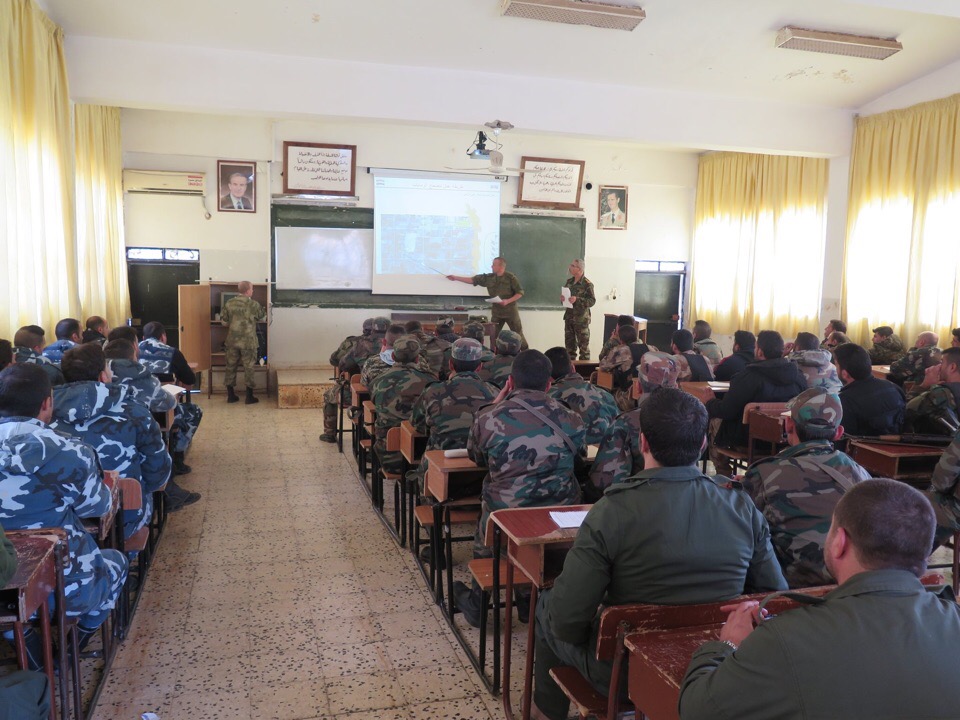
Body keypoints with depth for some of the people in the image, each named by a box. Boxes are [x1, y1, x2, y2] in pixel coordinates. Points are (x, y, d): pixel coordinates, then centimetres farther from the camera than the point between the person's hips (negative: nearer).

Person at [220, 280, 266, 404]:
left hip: (232, 340, 3)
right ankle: (249, 397, 7)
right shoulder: (254, 304, -9)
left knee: (231, 366, 12)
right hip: (248, 341, -3)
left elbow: (223, 321, 3)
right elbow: (261, 317, 9)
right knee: (248, 368, 4)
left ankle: (230, 395, 18)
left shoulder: (229, 303, 0)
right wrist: (264, 309, 31)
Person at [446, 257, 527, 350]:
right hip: (496, 312, 4)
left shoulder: (510, 277, -12)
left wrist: (508, 301, -22)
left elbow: (520, 292, -9)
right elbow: (472, 280, 4)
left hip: (511, 311, -4)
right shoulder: (488, 277, 1)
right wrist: (455, 277, 2)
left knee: (518, 334, 4)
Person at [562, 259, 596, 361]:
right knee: (569, 343, 13)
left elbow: (592, 301, -14)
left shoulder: (587, 284, -12)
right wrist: (562, 298, -3)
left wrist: (577, 299, -24)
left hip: (581, 319, -7)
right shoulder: (569, 281, 9)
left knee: (583, 344, 0)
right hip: (569, 317, 7)